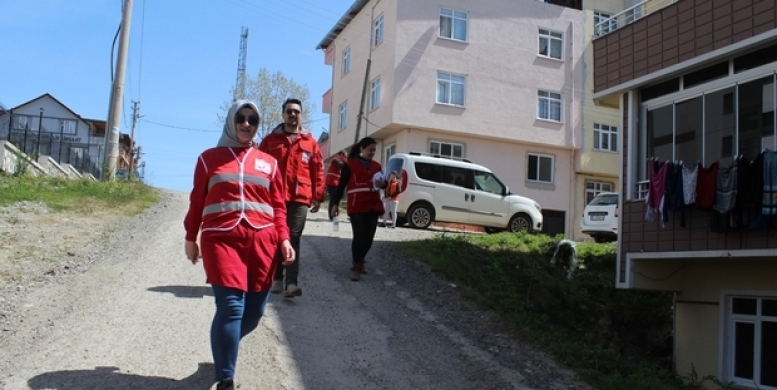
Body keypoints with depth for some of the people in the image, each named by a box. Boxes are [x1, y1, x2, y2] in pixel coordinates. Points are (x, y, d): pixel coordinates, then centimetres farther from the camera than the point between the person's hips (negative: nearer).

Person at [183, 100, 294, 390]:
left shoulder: (269, 163, 15)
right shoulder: (210, 157, 12)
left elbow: (278, 206, 13)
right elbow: (196, 201, 13)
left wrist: (283, 238, 1)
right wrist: (190, 237, 11)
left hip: (261, 241, 3)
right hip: (222, 239, -3)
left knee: (254, 310, 5)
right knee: (231, 307, -15)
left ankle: (223, 349, 35)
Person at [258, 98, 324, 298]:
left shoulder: (310, 142, 8)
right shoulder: (270, 139, 9)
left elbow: (318, 170, 6)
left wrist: (318, 196, 1)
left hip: (300, 199, -1)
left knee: (293, 240, -4)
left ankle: (292, 283, -8)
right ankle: (277, 279, 17)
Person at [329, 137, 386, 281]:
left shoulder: (376, 165, 14)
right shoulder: (350, 164, -1)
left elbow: (382, 183, 19)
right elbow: (341, 185, -1)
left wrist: (383, 184, -5)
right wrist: (335, 203, -7)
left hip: (373, 206, 5)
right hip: (357, 206, -5)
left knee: (369, 237, 7)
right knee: (359, 236, -11)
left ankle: (360, 261, 29)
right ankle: (356, 266, 3)